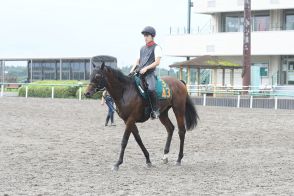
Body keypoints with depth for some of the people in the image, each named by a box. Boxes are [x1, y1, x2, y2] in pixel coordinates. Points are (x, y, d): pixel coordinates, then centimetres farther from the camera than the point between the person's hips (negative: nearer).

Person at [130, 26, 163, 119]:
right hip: (139, 73, 8)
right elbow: (138, 60, 25)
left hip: (150, 73, -8)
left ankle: (155, 110, -22)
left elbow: (157, 62, -7)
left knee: (151, 89, -32)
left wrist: (146, 68, -17)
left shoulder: (156, 48, 1)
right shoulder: (142, 48, 22)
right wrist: (133, 69, 6)